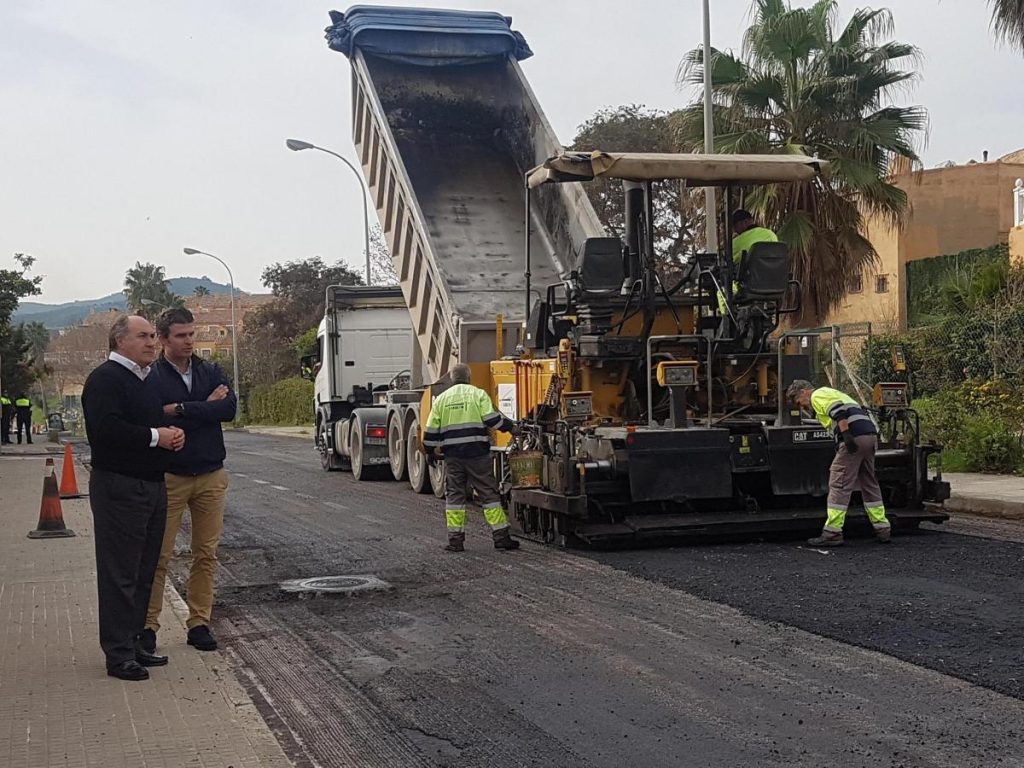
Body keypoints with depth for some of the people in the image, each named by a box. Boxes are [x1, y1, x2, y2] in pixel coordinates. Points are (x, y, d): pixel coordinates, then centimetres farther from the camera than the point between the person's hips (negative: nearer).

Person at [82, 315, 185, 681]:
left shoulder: (146, 378, 19)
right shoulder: (105, 378, -11)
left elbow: (158, 419, 29)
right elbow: (106, 428, -24)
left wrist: (173, 433, 5)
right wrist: (156, 437, -17)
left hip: (152, 485, 9)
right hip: (120, 489, -9)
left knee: (144, 572, 13)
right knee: (120, 574, -5)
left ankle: (132, 642, 22)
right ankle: (118, 654, -1)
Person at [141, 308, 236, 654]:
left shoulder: (211, 372, 7)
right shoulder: (151, 378, -5)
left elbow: (229, 408, -10)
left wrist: (180, 410, -16)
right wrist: (205, 407, -14)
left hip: (211, 476, 4)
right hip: (169, 477, -4)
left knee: (206, 554, 7)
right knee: (159, 555, -2)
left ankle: (199, 623, 15)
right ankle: (148, 624, 7)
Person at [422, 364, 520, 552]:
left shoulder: (441, 399, 9)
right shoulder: (478, 394, 1)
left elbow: (431, 430, 9)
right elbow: (491, 419, -10)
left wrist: (431, 452, 20)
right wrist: (510, 427, 5)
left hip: (452, 456, 2)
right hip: (477, 454, -2)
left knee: (454, 495, 8)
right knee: (488, 493, 3)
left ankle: (455, 539, 5)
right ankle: (501, 536, 3)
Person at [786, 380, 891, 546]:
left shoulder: (818, 395, 3)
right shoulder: (831, 393, 33)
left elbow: (838, 411, -15)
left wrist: (846, 435, -23)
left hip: (855, 438, -10)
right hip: (871, 436, 10)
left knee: (839, 484, -7)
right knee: (869, 484, 18)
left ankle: (832, 533, -7)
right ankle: (883, 529, 20)